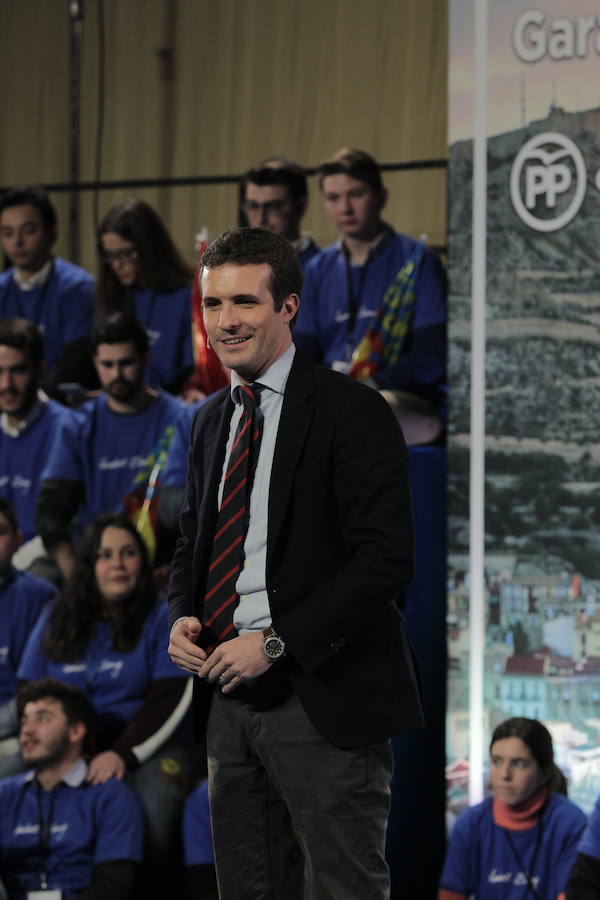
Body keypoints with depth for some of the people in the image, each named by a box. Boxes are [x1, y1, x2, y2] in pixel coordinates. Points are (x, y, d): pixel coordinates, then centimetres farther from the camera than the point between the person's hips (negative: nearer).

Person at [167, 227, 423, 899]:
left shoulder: (350, 411, -9)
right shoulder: (211, 420, 16)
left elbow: (385, 559, -16)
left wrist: (275, 642, -19)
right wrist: (182, 616, 3)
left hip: (323, 701, -7)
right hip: (228, 693, 7)